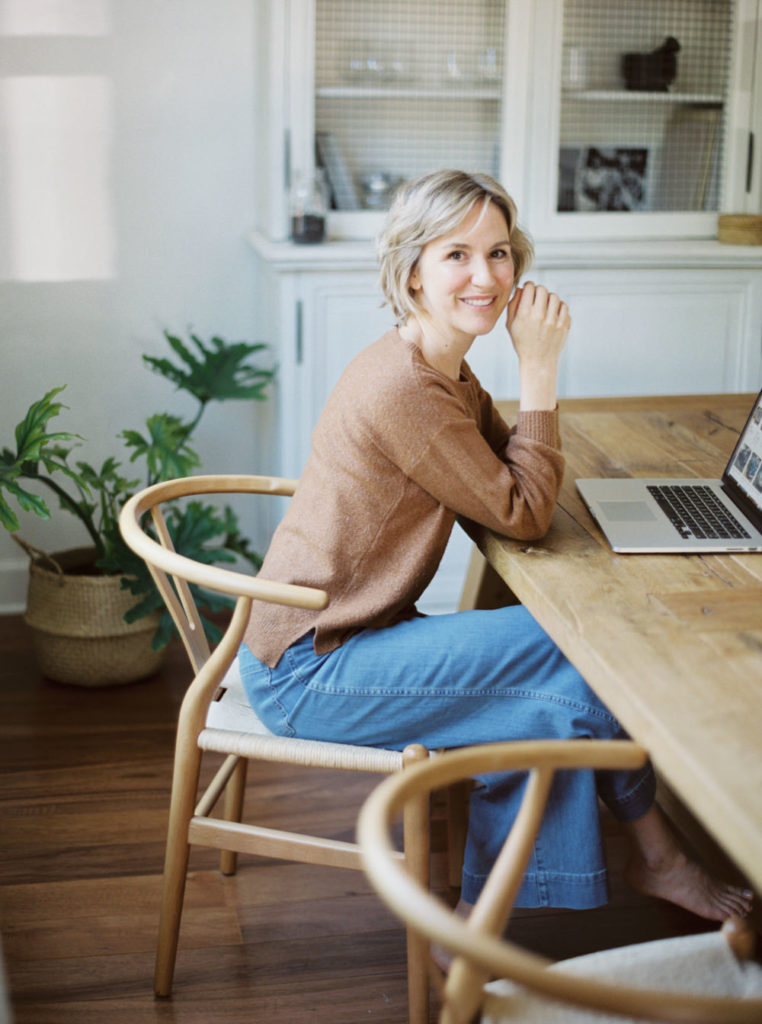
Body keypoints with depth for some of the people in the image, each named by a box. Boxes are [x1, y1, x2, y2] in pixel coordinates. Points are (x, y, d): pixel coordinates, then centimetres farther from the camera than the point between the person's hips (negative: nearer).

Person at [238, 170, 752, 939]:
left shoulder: (444, 369, 9)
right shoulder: (405, 388, -24)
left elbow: (511, 478, 8)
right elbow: (521, 515, -17)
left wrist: (537, 362, -5)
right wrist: (539, 369, -15)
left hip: (338, 639, 10)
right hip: (309, 672, -10)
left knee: (546, 697, 1)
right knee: (577, 651, -11)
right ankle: (655, 854, 12)